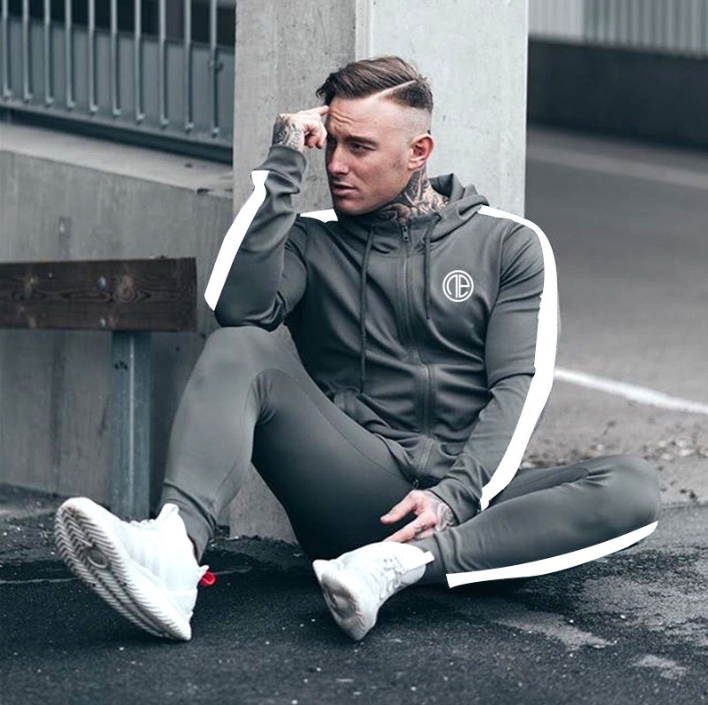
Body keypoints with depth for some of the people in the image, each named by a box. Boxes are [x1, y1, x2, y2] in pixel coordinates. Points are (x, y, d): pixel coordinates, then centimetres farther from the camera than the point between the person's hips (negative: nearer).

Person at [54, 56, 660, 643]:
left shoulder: (509, 245, 11)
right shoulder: (311, 241, 13)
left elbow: (520, 386, 0)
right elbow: (240, 308, -9)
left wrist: (455, 495, -17)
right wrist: (283, 167, -5)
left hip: (470, 502, 0)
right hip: (355, 485, 0)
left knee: (634, 487, -28)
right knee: (241, 349, -22)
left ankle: (399, 565, -41)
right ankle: (174, 549, -47)